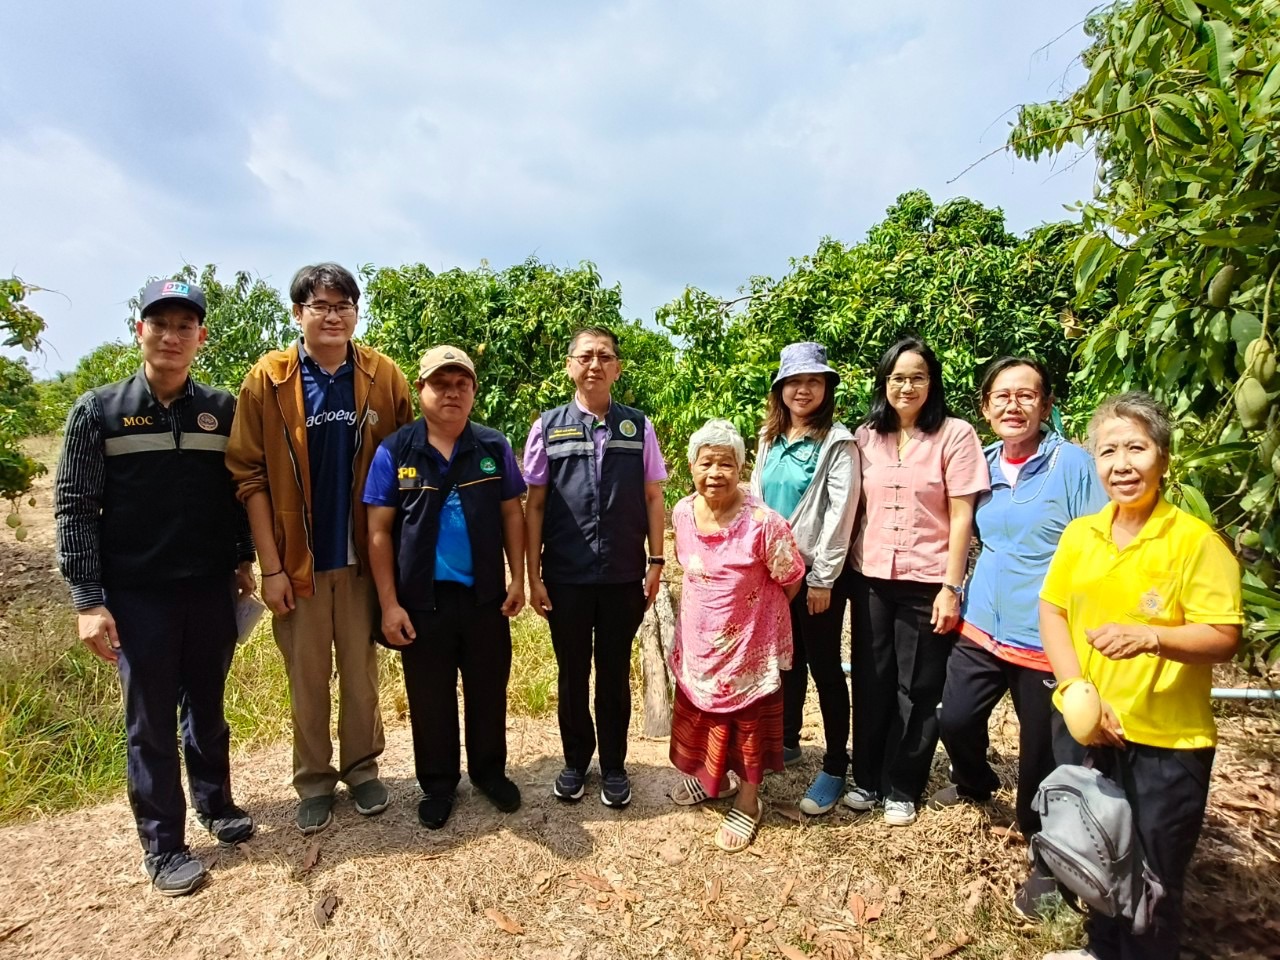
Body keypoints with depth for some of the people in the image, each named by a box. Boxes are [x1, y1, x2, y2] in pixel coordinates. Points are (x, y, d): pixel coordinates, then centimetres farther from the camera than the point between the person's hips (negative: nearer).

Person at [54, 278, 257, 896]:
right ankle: (162, 845, 22)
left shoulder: (222, 409, 2)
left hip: (212, 589, 2)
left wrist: (244, 560, 6)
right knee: (151, 720, 8)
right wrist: (88, 601, -10)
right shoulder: (98, 410, -4)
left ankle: (215, 802, 36)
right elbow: (74, 509, -5)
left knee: (207, 707, 16)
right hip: (137, 595, -2)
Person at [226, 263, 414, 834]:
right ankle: (313, 781, 29)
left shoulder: (384, 378, 0)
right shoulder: (268, 379, -4)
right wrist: (270, 566, -8)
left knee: (361, 671, 13)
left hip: (363, 556, 1)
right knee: (306, 678, 12)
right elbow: (249, 474, -5)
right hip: (298, 560, 0)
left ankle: (363, 769, 31)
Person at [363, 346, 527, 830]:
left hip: (485, 595, 2)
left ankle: (489, 771, 36)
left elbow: (512, 515, 5)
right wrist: (389, 603, -8)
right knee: (430, 698, 13)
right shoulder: (395, 451, -6)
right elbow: (379, 531, -5)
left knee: (488, 690, 15)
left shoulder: (494, 447, 0)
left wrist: (517, 579, 0)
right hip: (423, 599, -1)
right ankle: (437, 784, 33)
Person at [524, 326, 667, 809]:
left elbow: (653, 498, 4)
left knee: (615, 674, 13)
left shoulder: (638, 426, 2)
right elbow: (533, 505, 0)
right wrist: (533, 575, -2)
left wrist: (656, 562, 0)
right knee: (572, 674, 14)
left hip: (624, 576, 0)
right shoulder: (548, 426, 0)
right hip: (565, 577, 0)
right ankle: (575, 761, 34)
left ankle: (614, 766, 31)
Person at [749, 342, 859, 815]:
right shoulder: (769, 439, 10)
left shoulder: (838, 442, -9)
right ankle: (788, 741, 35)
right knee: (787, 660, 18)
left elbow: (840, 514, -14)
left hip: (816, 572, -6)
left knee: (825, 668, 3)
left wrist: (822, 579, -15)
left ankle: (834, 768, 15)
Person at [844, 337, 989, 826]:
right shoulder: (866, 436, 5)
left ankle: (901, 789, 26)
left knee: (916, 690, 10)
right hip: (870, 578, 4)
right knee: (870, 684, 13)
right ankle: (867, 778, 30)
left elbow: (961, 516, -8)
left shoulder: (955, 435, -7)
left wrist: (951, 587, -11)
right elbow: (858, 507, 9)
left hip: (926, 582, -3)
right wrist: (844, 568, 5)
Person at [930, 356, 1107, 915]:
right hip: (983, 626, 5)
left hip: (1047, 636, -5)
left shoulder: (1072, 463, -11)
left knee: (1043, 753, 7)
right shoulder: (982, 463, 6)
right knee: (955, 719, 10)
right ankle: (975, 784, 44)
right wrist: (959, 594, 15)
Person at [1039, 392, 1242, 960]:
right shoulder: (1079, 533, 1)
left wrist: (1151, 637, -32)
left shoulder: (1197, 541, -13)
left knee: (1153, 874, 11)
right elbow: (1051, 612, 2)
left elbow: (1223, 639, -14)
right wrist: (1076, 691, -9)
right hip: (1086, 727, 5)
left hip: (1167, 740, -4)